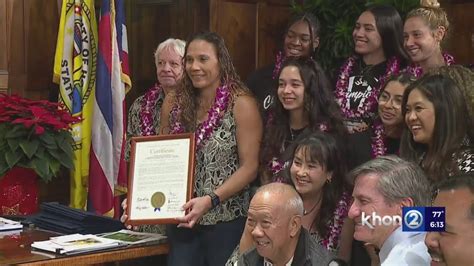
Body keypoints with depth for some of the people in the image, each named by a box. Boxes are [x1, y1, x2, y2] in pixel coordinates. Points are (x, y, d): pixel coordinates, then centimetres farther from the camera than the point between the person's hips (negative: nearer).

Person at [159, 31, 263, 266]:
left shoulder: (241, 104, -7)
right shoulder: (174, 103, 5)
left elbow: (249, 168, -10)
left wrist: (210, 200, -20)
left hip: (226, 221, -3)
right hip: (181, 219, 3)